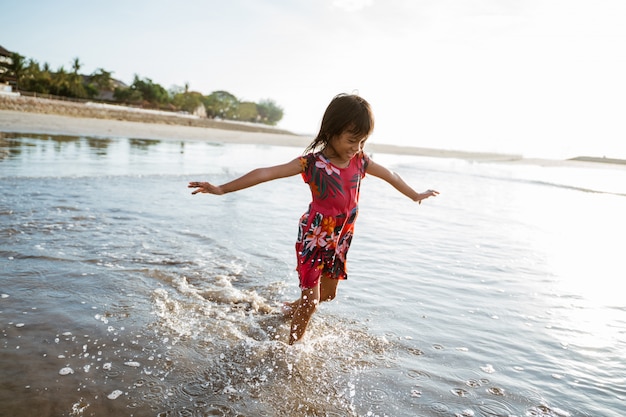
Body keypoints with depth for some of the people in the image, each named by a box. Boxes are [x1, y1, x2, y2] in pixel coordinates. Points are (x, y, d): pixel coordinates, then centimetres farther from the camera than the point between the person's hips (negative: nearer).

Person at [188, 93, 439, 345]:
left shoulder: (360, 161, -6)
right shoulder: (312, 163, -21)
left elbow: (390, 176, 12)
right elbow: (266, 173, -26)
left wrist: (415, 196, 27)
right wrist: (223, 189, -32)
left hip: (340, 240, 6)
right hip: (313, 238, -6)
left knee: (328, 293, 21)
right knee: (311, 300, -4)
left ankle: (291, 310, 49)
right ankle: (293, 347, 19)